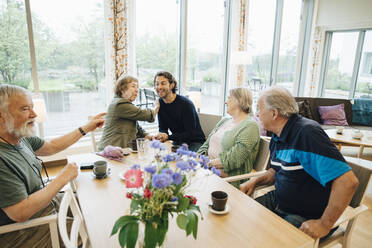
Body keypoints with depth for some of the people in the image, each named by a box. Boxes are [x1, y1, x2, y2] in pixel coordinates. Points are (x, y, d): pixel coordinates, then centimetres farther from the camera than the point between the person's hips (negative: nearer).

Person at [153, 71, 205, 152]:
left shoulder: (186, 104, -20)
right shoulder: (160, 103, 0)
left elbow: (191, 134, -21)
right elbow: (163, 128, 4)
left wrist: (168, 136, -30)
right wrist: (161, 136, -20)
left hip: (195, 143, -5)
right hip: (178, 143, 5)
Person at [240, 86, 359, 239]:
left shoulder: (306, 133, -25)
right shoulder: (277, 137, 5)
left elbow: (348, 181, -30)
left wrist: (325, 224, -25)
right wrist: (255, 181, 2)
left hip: (305, 218, -8)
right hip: (277, 202, 8)